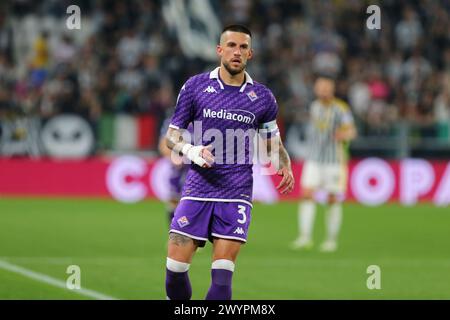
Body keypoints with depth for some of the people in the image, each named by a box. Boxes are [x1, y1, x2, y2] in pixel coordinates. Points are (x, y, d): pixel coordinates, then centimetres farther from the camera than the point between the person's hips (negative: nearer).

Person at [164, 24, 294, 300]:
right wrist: (192, 152, -13)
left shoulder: (262, 97, 7)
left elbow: (273, 140, 19)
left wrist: (285, 166, -2)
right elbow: (172, 135, 9)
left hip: (236, 195, 0)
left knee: (222, 276, -10)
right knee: (176, 266, -6)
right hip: (197, 191, 0)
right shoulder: (195, 86, 4)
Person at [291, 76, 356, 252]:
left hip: (334, 161, -4)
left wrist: (345, 134, -45)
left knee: (333, 201, 1)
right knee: (307, 195, -11)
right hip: (313, 160, 4)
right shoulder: (314, 107, 8)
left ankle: (332, 239, 14)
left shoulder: (341, 109, -9)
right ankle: (305, 237, -14)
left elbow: (351, 131, -24)